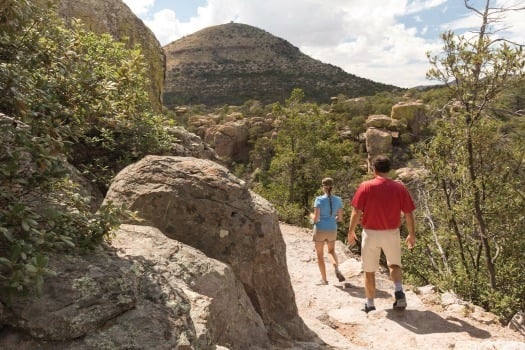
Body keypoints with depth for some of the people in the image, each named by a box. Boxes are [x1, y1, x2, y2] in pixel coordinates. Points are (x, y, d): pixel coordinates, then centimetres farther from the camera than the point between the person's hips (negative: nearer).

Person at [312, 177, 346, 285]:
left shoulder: (319, 199, -13)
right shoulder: (338, 200, -2)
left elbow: (315, 218, -16)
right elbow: (340, 218, 3)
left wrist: (312, 217, 7)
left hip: (320, 230, -3)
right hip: (332, 230, 3)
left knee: (320, 255, 15)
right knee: (331, 251, 25)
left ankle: (324, 279, 19)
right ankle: (337, 269, -2)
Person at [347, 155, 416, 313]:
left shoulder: (365, 186, -9)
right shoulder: (400, 187, -3)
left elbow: (356, 212, -9)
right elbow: (409, 214, 0)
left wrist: (351, 231, 3)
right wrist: (412, 234, 13)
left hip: (370, 233, -1)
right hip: (392, 234, 2)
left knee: (369, 271, 13)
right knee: (394, 265, 23)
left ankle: (370, 305, 22)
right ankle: (399, 291, 0)